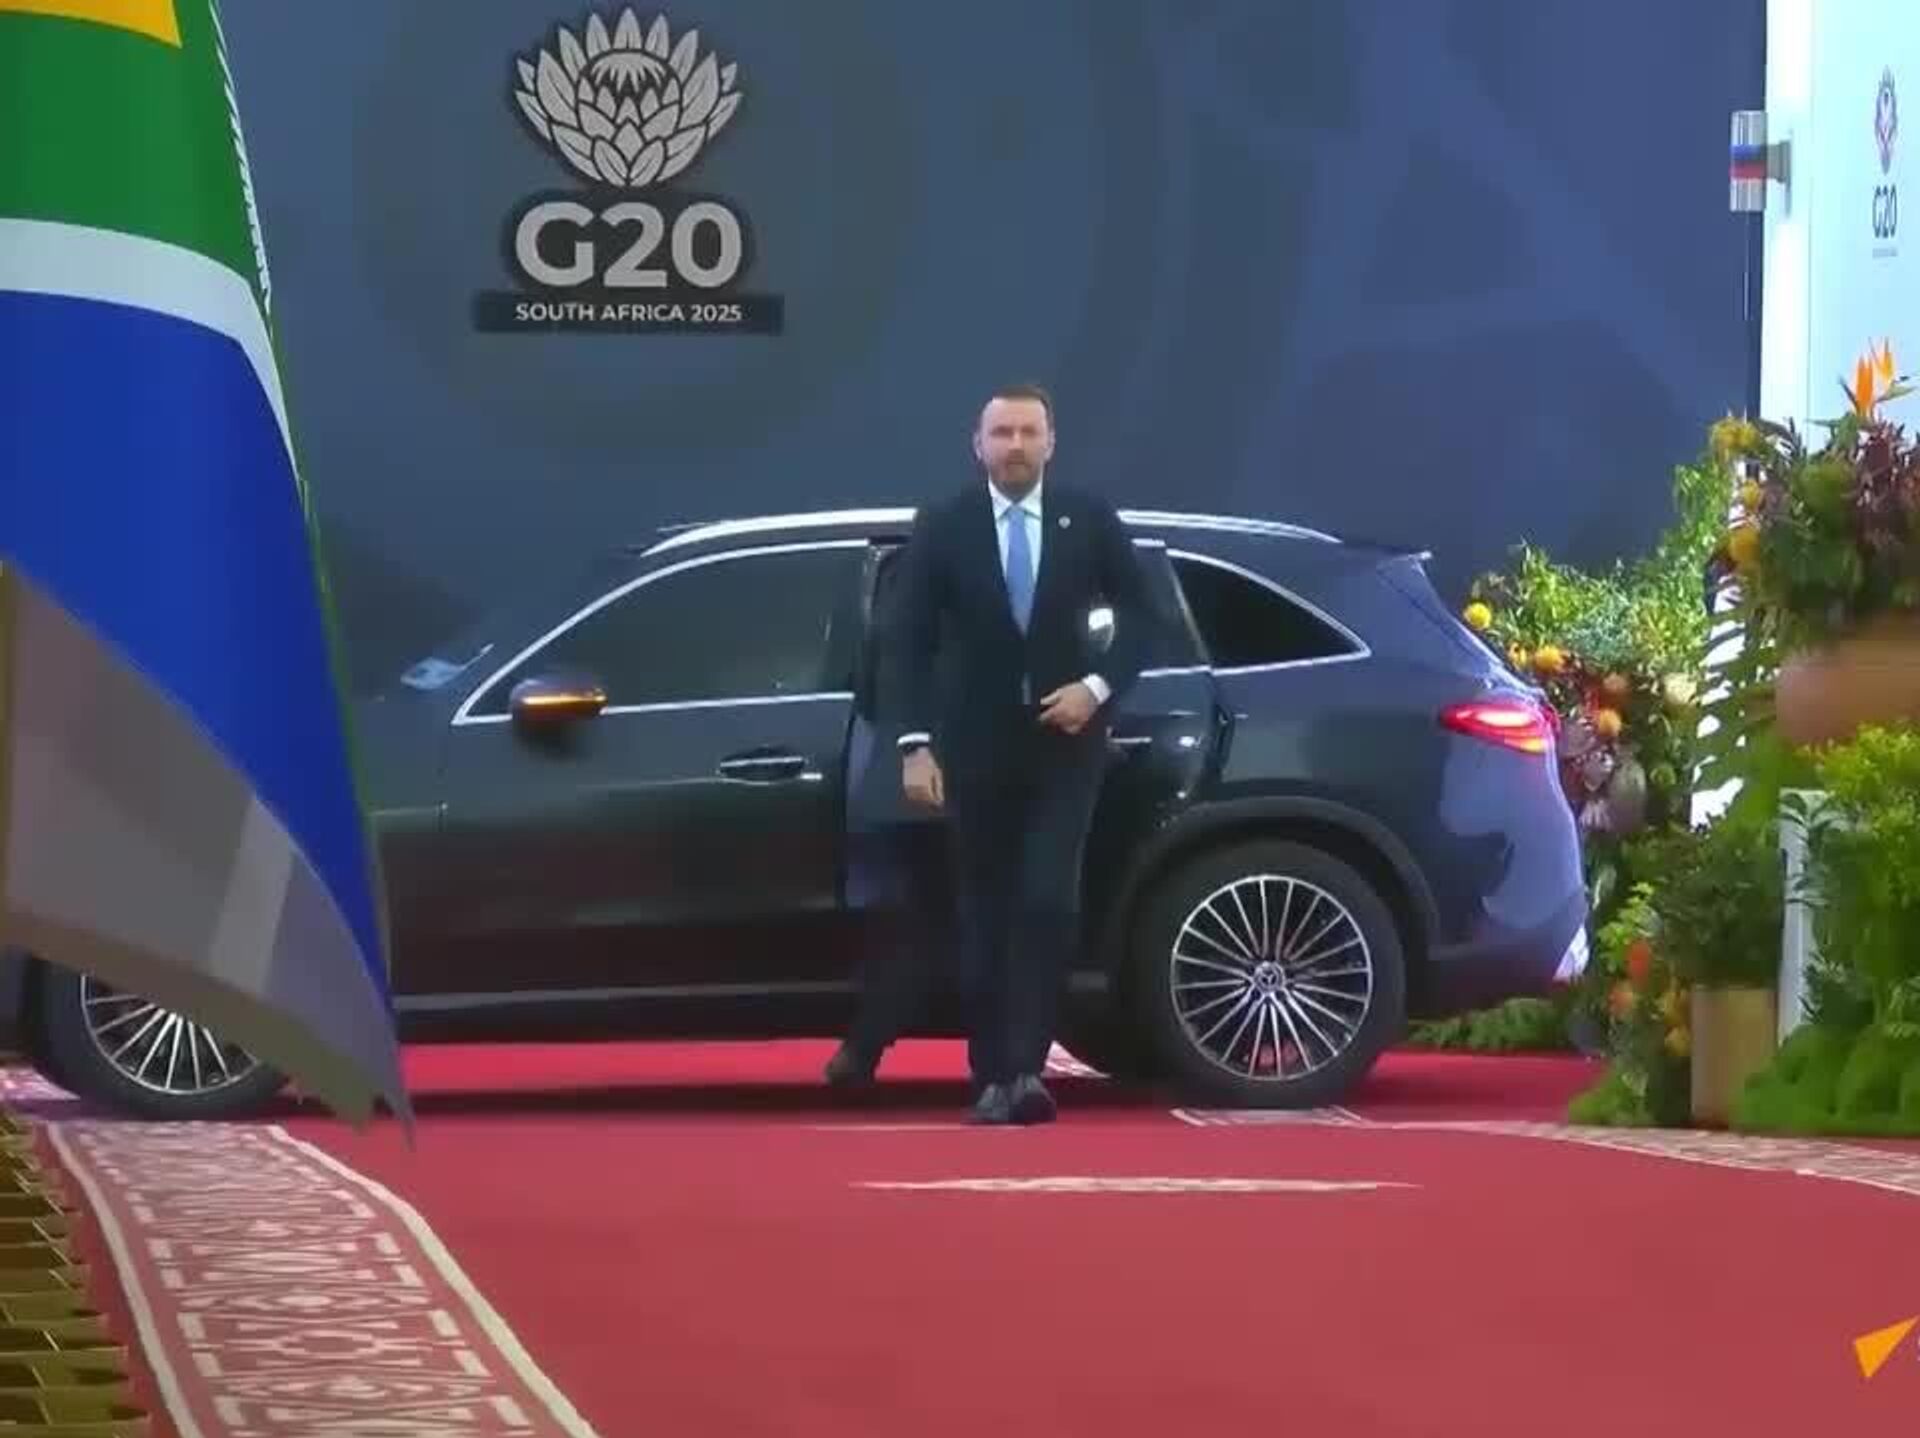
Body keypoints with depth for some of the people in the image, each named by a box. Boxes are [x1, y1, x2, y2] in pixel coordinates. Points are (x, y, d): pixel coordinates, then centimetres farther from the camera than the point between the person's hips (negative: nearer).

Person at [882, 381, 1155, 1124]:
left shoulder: (1090, 519, 0)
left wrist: (1099, 686, -9)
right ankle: (991, 1076, 8)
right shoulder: (941, 527, -3)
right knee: (985, 913, 4)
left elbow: (1139, 612, 7)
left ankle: (1026, 1069, -13)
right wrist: (916, 745, -11)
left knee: (1047, 902, -13)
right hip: (977, 745, 0)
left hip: (1063, 740, 0)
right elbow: (911, 643, -3)